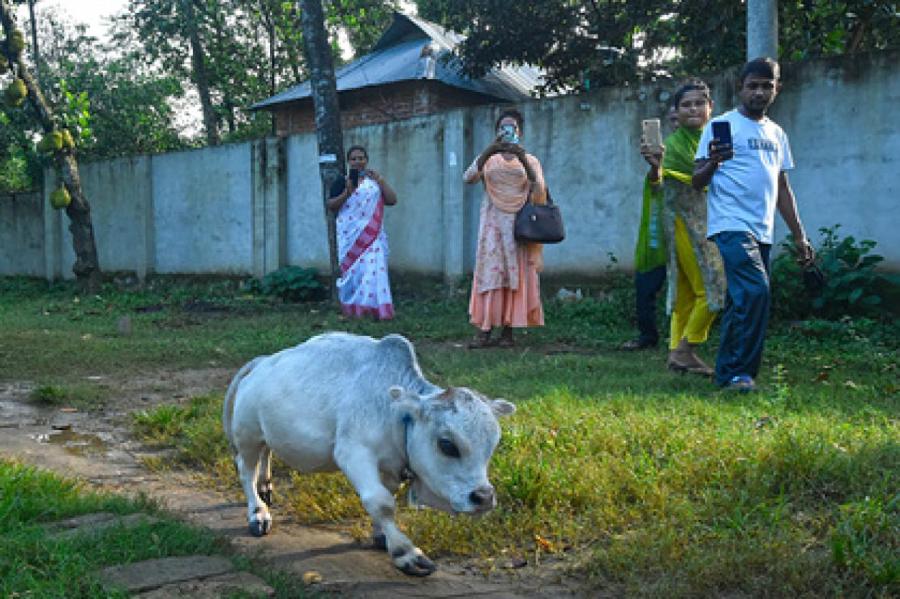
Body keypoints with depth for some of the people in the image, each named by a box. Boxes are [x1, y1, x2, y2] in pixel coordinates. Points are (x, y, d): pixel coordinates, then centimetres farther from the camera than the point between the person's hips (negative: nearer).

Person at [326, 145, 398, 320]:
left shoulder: (375, 181, 15)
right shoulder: (342, 181, 8)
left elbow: (392, 200, 6)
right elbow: (331, 206, 2)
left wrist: (380, 179, -2)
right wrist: (347, 193, -12)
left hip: (372, 235, 1)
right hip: (351, 234, -1)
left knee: (373, 269, -7)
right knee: (353, 270, -3)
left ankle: (377, 309, -6)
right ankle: (353, 309, 2)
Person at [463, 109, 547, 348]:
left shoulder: (529, 160, 9)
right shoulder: (488, 159, 11)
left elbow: (539, 193, -8)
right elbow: (468, 178, -9)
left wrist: (523, 158, -18)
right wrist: (488, 151, -20)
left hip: (520, 224, 0)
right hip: (493, 223, 0)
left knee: (517, 276, -3)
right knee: (489, 273, -7)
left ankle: (508, 331, 0)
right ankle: (484, 331, -9)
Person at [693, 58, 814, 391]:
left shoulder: (776, 134, 20)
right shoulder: (721, 125, 1)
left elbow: (782, 188, 24)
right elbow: (697, 182, -3)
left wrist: (799, 235, 19)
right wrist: (713, 162, -25)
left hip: (763, 231, 7)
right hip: (732, 226, -7)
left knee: (742, 301, 8)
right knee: (754, 293, -20)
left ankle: (728, 372, 17)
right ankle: (737, 372, -11)